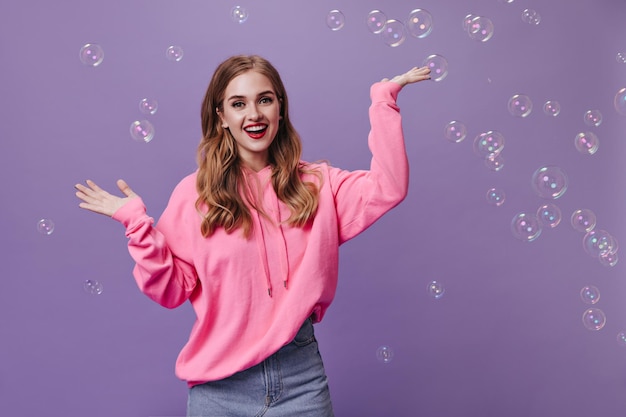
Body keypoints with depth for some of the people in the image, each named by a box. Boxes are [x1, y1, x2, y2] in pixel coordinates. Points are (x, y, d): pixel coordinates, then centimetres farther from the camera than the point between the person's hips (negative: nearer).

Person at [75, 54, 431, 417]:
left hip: (301, 377, 1)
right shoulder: (194, 194, -2)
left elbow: (389, 187, -10)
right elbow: (171, 289, -2)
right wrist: (137, 224, -13)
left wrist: (384, 99, -9)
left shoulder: (317, 184, 3)